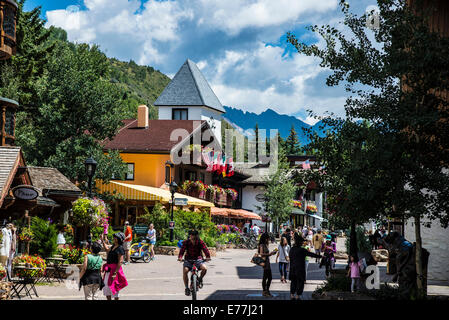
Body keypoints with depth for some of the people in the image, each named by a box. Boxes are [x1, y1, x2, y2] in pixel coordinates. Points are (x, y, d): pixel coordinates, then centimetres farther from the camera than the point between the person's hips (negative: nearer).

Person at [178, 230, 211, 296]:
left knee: (204, 268, -27)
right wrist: (180, 257, -36)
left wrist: (208, 257, -35)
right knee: (185, 271, -26)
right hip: (188, 260, 0)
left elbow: (205, 249, -17)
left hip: (198, 259, 0)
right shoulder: (186, 242, -5)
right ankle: (186, 288, -11)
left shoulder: (200, 242, -5)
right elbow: (182, 250, -16)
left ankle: (200, 279, 7)